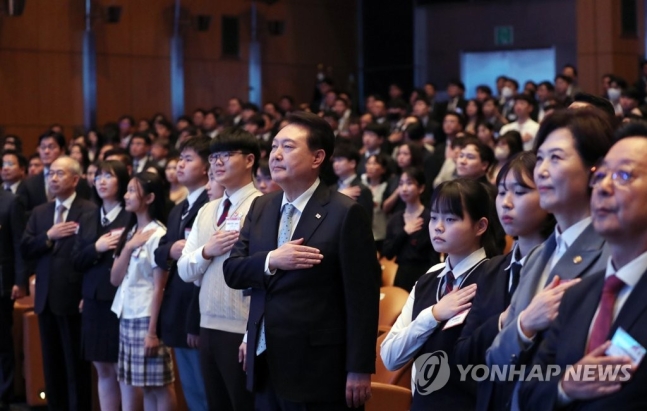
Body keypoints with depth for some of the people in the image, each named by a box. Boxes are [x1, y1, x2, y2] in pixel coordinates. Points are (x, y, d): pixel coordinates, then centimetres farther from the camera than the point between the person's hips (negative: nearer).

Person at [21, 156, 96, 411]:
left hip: (73, 298, -6)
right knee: (51, 364, 14)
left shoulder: (90, 211, -8)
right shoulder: (39, 212, 13)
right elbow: (25, 250, 5)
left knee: (76, 365, 2)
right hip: (46, 298, 6)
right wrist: (49, 236, -11)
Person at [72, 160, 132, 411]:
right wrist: (96, 248, -6)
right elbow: (76, 261, 9)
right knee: (103, 370, 10)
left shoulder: (133, 218, -6)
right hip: (94, 301, 7)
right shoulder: (88, 222, 15)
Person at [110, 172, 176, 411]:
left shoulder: (158, 235, -11)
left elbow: (159, 288, -13)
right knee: (129, 385, 8)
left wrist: (152, 331, -15)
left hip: (147, 318, -7)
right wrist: (128, 248, -9)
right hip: (126, 316, 7)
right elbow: (115, 279, 5)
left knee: (158, 386, -1)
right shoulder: (129, 232, 11)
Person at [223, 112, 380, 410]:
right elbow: (232, 271, 6)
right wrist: (271, 261, -14)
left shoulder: (345, 213, -10)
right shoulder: (260, 208, 10)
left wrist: (359, 369, -14)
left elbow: (362, 297, -12)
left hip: (316, 369, -6)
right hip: (265, 363, 6)